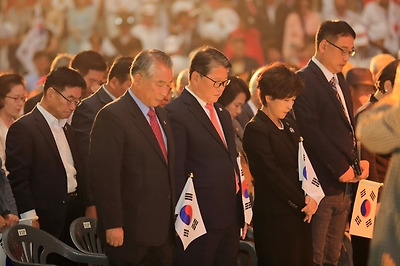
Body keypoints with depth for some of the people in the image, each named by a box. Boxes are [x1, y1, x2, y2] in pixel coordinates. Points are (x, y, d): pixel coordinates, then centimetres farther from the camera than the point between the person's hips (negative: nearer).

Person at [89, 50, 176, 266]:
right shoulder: (112, 117, -12)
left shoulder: (161, 114, 15)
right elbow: (104, 176, -17)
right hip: (130, 233, -8)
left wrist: (173, 216, 16)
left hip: (163, 230, 8)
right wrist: (113, 226, -19)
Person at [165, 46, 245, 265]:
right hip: (200, 220, -8)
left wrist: (241, 213, 16)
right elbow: (176, 172, -15)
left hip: (230, 219, 8)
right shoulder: (176, 114, -12)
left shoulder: (222, 114, 17)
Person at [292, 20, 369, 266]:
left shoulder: (340, 82, 17)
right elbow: (311, 131, -18)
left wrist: (356, 161, 4)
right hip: (321, 185, -8)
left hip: (343, 184, 8)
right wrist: (341, 168, -15)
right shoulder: (305, 80, -11)